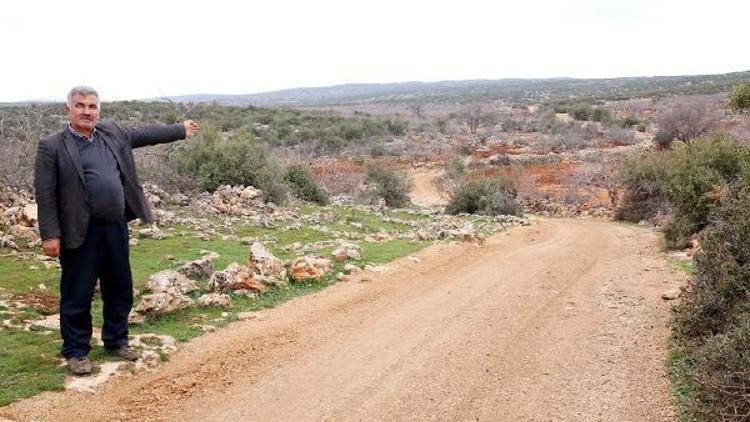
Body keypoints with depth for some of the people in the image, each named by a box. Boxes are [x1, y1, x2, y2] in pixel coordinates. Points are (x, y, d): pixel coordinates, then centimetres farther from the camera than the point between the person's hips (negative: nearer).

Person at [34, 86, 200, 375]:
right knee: (77, 295, 5)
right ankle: (76, 351, 20)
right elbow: (45, 195, -9)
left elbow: (143, 133, 23)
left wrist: (181, 130, 29)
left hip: (116, 227, 6)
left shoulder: (112, 133, 9)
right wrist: (50, 235, -13)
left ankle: (116, 340, 33)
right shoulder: (52, 147, -8)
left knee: (120, 289, 16)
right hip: (81, 233, -6)